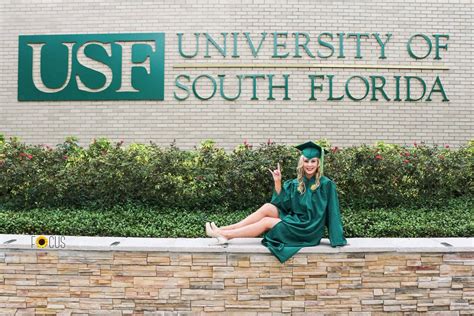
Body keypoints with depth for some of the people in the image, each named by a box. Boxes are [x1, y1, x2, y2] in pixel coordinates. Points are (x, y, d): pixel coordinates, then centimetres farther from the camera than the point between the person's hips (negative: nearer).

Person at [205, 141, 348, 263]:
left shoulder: (326, 185, -10)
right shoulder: (296, 184, 7)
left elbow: (333, 213, -12)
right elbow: (282, 204, 3)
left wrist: (338, 240, -15)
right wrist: (277, 182, -6)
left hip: (309, 231, -5)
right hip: (295, 223, 5)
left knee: (266, 221, -18)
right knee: (268, 207, -17)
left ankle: (225, 234, -12)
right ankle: (224, 230, -18)